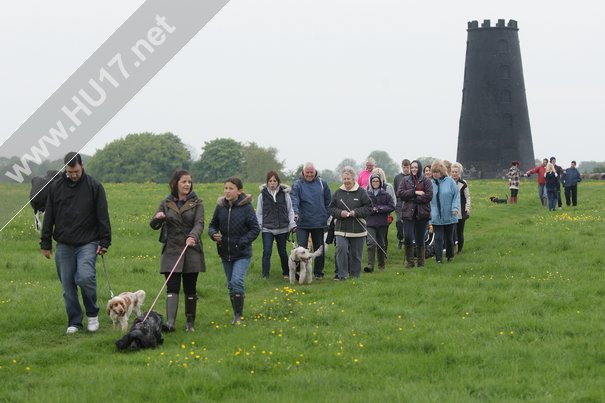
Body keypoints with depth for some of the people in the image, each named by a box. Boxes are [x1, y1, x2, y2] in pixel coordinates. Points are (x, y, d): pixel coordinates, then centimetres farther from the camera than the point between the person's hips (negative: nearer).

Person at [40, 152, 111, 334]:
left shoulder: (94, 186, -2)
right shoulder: (56, 187, 5)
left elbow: (103, 217, -1)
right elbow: (49, 217, 10)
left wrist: (104, 242, -5)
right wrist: (45, 243, 8)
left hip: (87, 243, -3)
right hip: (64, 245, 3)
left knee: (85, 277, -19)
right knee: (68, 285, 4)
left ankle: (92, 314, 3)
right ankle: (74, 321, 15)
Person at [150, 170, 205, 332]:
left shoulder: (196, 203, 3)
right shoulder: (166, 203, 7)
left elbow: (199, 223, -11)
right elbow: (154, 225, 4)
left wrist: (193, 236, -32)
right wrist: (157, 218, -21)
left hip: (191, 250, 0)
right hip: (172, 250, 1)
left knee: (190, 288, 6)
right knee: (172, 287, -9)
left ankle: (190, 322, 16)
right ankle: (170, 322, -18)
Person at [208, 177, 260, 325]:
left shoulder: (246, 207, -11)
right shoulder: (220, 206, 0)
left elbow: (255, 229, -7)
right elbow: (212, 225, 11)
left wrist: (242, 242, -17)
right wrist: (214, 234, -11)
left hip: (242, 253, -5)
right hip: (225, 252, 5)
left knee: (237, 281, -17)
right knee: (231, 285, 12)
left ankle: (238, 315, -7)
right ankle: (236, 314, 25)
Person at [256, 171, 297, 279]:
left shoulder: (284, 194, 2)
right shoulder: (263, 195, 2)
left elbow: (290, 210, 4)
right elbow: (259, 213, 5)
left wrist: (292, 224, -4)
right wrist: (259, 226, -3)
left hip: (282, 228, 1)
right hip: (267, 228, -1)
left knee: (282, 251, 10)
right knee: (267, 251, -10)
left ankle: (286, 273, 25)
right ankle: (265, 275, -6)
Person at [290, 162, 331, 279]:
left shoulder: (322, 183, 4)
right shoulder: (297, 184, -2)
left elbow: (328, 200, 11)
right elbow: (295, 200, -14)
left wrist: (326, 215, 4)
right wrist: (296, 212, -31)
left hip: (319, 222, 2)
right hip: (303, 222, -2)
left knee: (319, 248, 10)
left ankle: (319, 272, 20)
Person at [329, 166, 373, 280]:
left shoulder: (361, 192, -2)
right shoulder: (338, 192, 6)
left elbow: (368, 208, -2)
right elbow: (331, 209, 9)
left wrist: (356, 212, -14)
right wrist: (340, 213, -10)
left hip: (357, 229, -1)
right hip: (341, 229, 1)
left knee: (356, 253, 6)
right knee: (341, 249, -17)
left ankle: (355, 275, 20)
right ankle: (342, 274, -11)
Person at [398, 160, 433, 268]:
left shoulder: (426, 180, 0)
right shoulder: (405, 181, 9)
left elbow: (429, 196, -10)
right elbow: (400, 193, -3)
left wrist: (412, 198, -10)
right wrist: (415, 192, -13)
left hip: (422, 213, -2)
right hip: (408, 213, 2)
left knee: (420, 239, 5)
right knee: (408, 237, -8)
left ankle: (421, 262, 17)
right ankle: (409, 261, 5)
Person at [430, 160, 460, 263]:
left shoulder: (450, 182, -4)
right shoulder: (431, 184, 2)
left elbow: (456, 196, -3)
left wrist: (455, 208, -15)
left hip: (449, 216, 0)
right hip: (436, 217, 0)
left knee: (449, 238, 13)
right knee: (438, 238, -3)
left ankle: (450, 256, 29)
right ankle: (438, 258, -2)